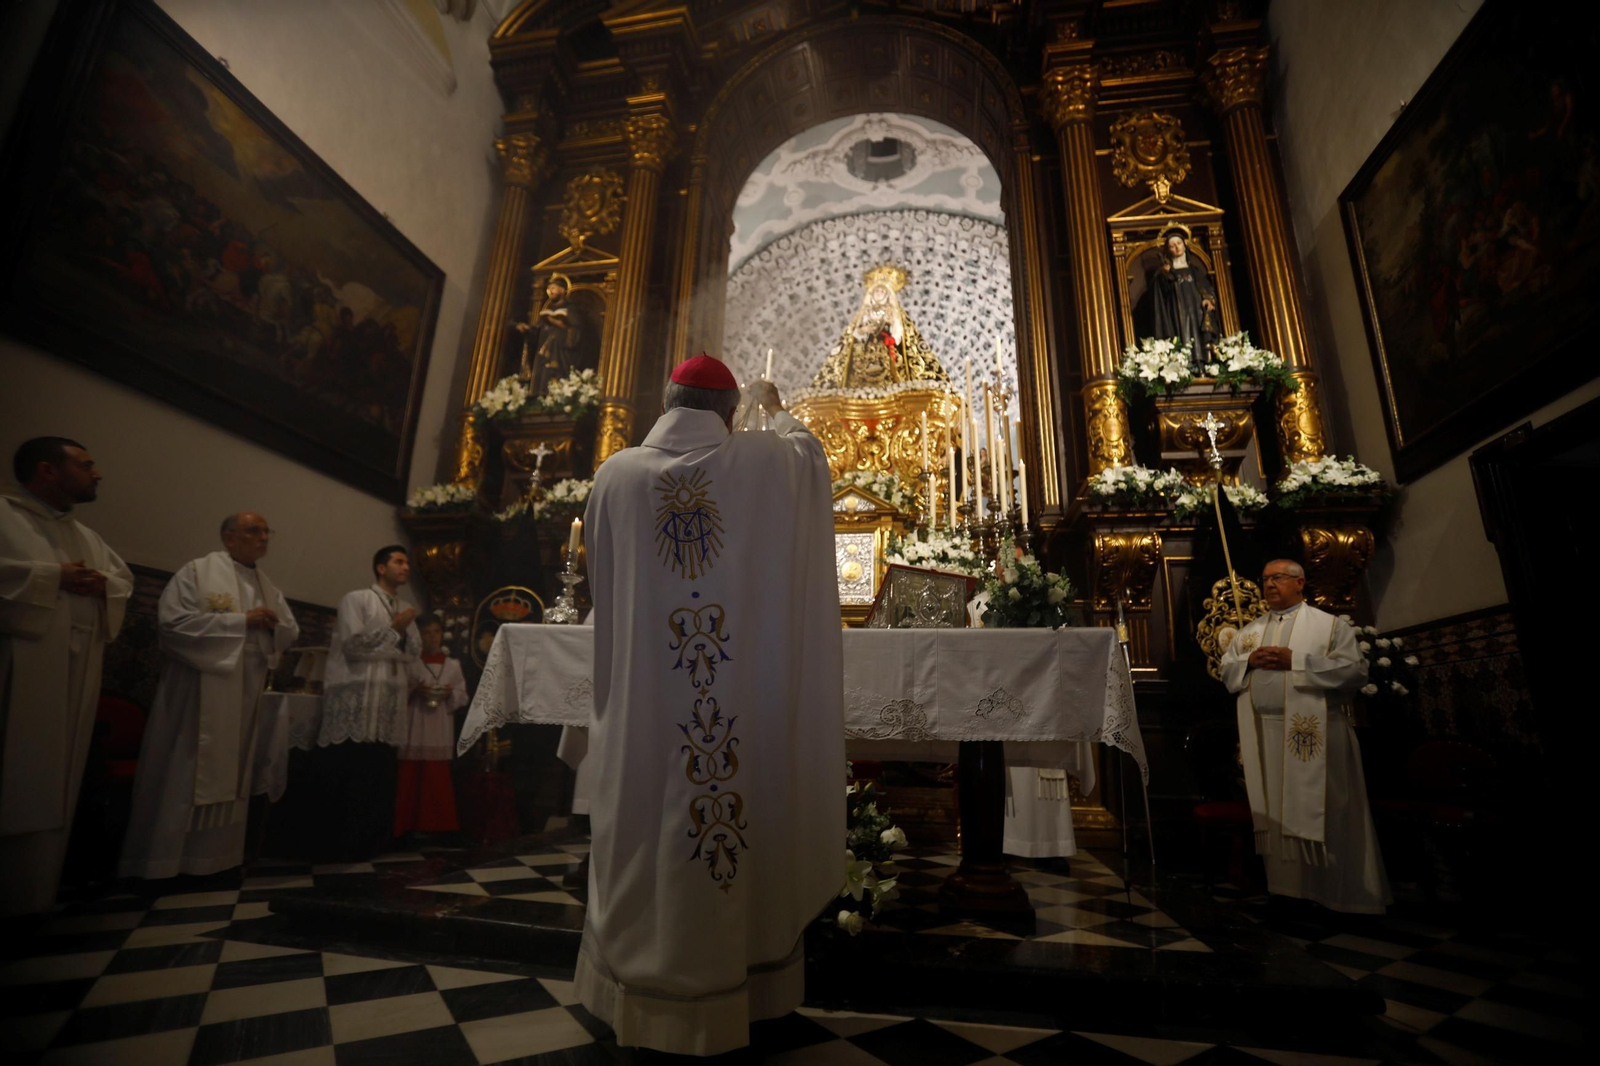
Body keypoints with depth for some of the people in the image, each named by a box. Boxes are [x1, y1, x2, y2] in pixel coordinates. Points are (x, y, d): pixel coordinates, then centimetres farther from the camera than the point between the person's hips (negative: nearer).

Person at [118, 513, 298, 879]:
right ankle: (160, 863, 10)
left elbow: (290, 633, 13)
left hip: (246, 697, 6)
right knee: (183, 778, -1)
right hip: (198, 694, -6)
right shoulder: (196, 572, -5)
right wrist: (242, 621, -16)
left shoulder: (269, 588, 14)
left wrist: (273, 625, -9)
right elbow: (173, 622, -16)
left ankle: (214, 859, 16)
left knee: (228, 777, 9)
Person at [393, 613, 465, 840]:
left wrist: (450, 694, -11)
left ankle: (436, 825, 9)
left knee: (438, 779, 2)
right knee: (410, 777, -4)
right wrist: (414, 691, -16)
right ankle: (408, 826, 5)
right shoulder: (409, 663, 2)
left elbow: (462, 695, 9)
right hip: (413, 728, -2)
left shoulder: (453, 665, 10)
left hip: (440, 730, 2)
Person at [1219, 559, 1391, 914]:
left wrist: (1295, 661, -15)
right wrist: (1250, 661, -6)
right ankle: (1285, 887, 18)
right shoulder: (1250, 631, 16)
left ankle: (1335, 892, 12)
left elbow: (1354, 670, -9)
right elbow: (1226, 670, 14)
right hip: (1263, 735, 4)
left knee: (1316, 813, -1)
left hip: (1312, 735, -4)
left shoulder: (1328, 625, 2)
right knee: (1273, 812, 8)